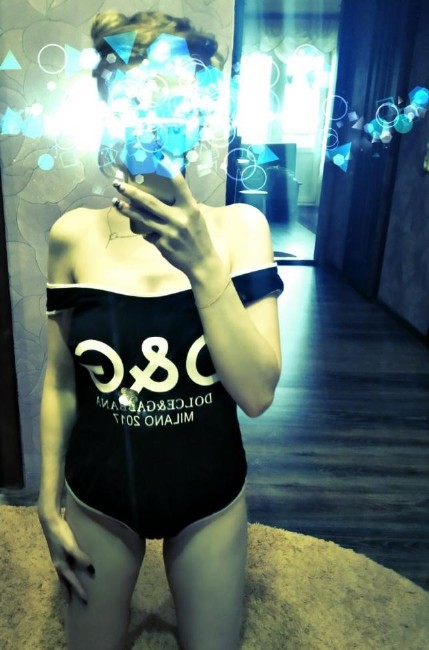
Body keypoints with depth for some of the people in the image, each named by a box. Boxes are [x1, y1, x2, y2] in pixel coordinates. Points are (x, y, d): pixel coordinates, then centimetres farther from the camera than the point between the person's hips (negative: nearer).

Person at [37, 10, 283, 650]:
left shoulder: (239, 227, -14)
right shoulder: (73, 235, -12)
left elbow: (257, 394, -21)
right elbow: (59, 382, -3)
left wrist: (202, 265, -31)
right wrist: (49, 505, 3)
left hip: (210, 500, 0)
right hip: (97, 497, 1)